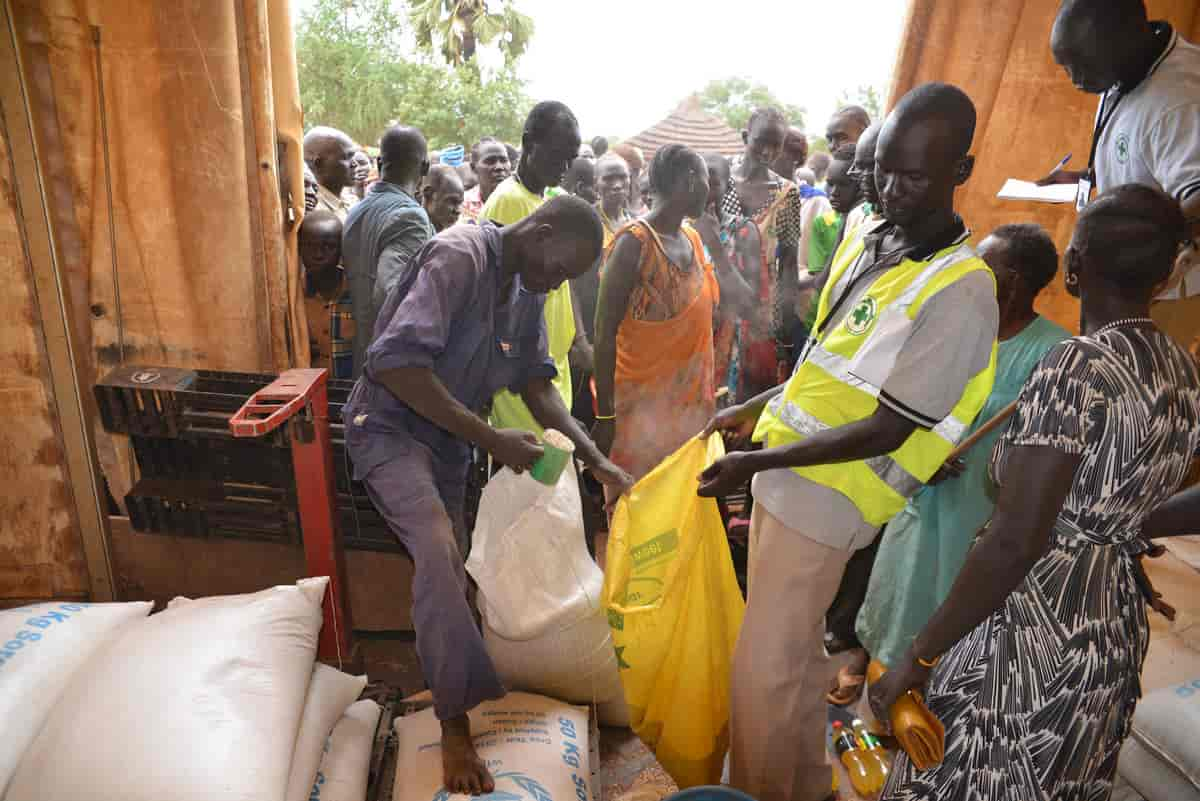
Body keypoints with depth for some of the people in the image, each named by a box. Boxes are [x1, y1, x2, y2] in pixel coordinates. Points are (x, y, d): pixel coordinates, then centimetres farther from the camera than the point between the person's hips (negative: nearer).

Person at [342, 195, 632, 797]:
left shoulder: (528, 289, 4)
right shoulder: (459, 256, -22)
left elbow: (535, 380, 7)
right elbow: (393, 361, -32)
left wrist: (595, 458, -3)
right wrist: (491, 439, -29)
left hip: (449, 437, 8)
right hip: (389, 425, -7)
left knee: (448, 566, 12)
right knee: (440, 549, -27)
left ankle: (443, 691, 34)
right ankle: (457, 723, -13)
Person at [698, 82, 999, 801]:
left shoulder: (959, 290, -18)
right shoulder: (867, 242, 6)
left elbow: (887, 429, -20)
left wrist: (756, 463, -21)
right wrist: (759, 409, 14)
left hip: (827, 497, -8)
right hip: (789, 475, 8)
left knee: (767, 673, 3)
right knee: (796, 654, 23)